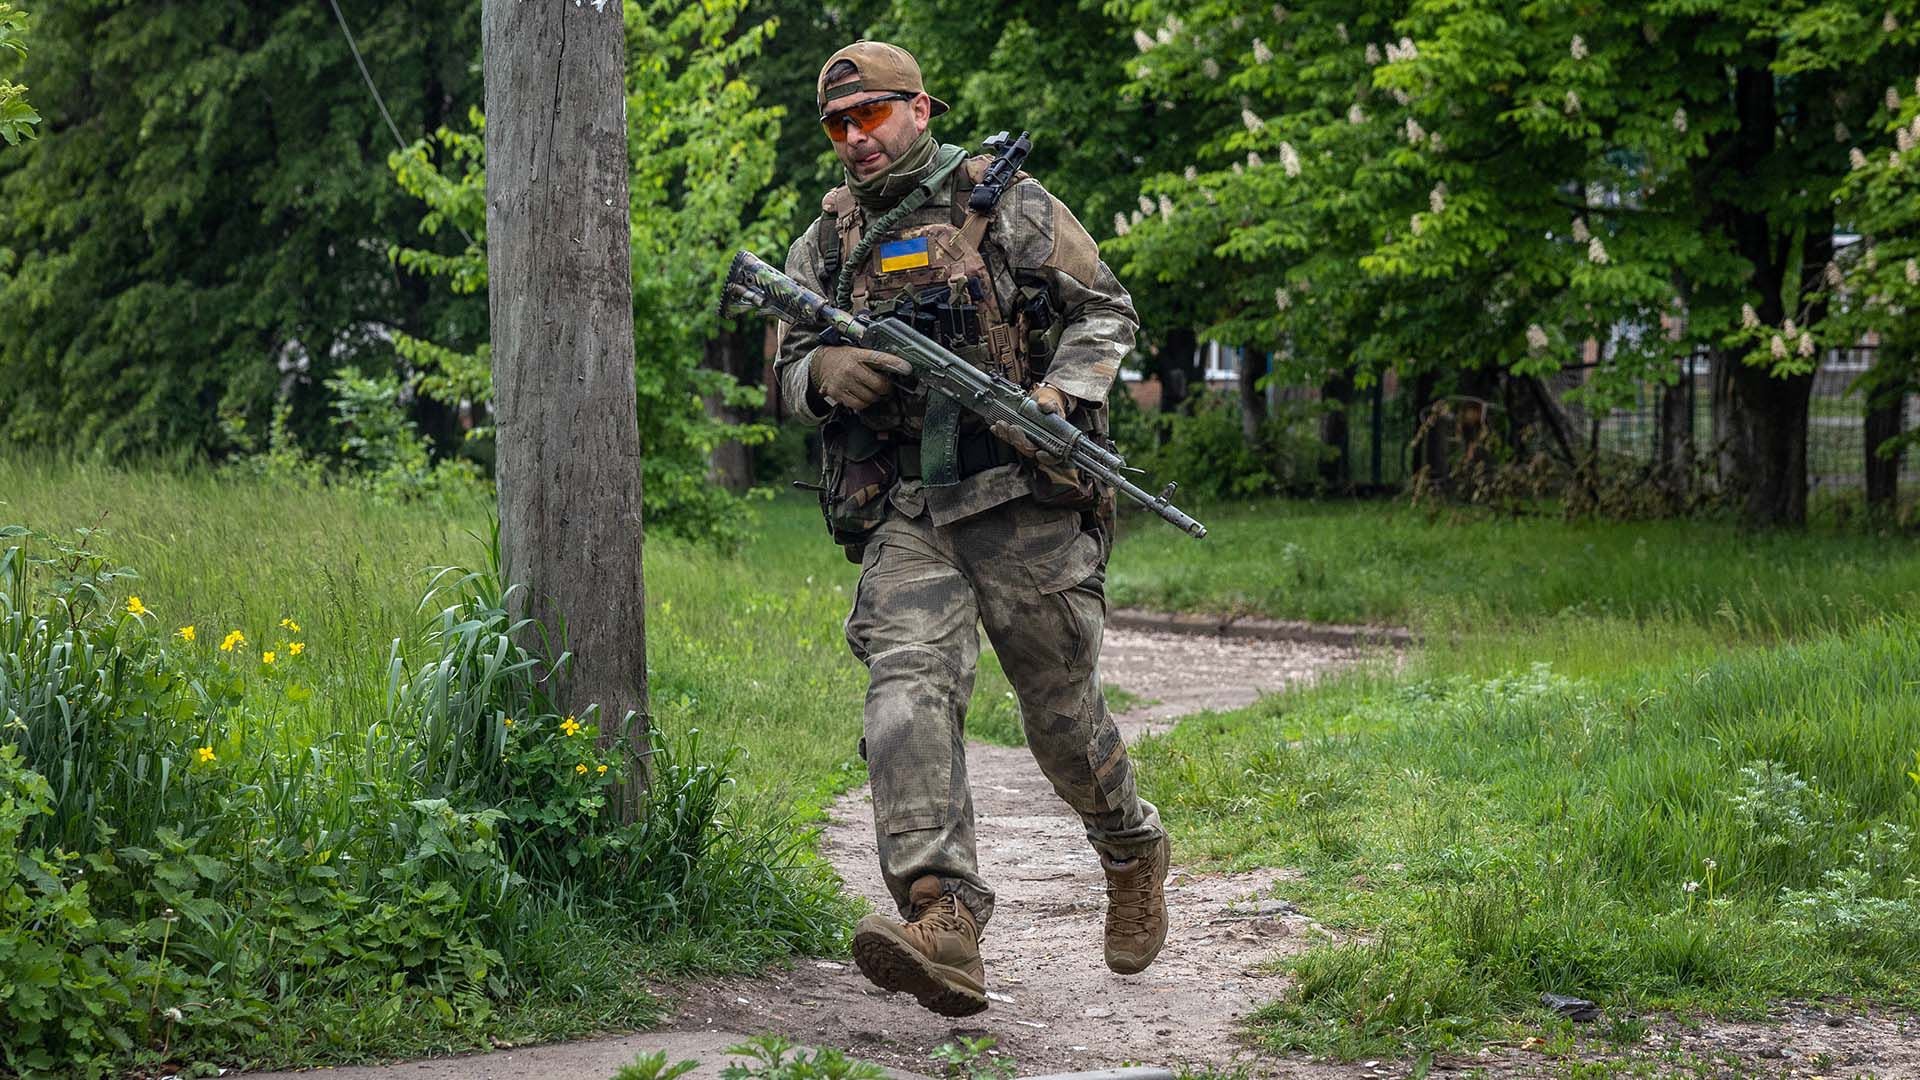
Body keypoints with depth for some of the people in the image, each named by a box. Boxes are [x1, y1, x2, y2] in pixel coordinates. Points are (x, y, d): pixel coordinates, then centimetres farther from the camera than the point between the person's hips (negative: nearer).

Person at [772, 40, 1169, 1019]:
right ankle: (944, 925, -34)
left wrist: (1060, 396, -14)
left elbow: (1106, 311, 4)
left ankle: (1133, 855, 37)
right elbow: (786, 371, 17)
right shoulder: (828, 242, 14)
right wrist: (827, 371, -8)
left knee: (1062, 714, 6)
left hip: (1023, 505, -2)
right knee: (907, 691, -21)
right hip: (903, 522, 2)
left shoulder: (1006, 205, 3)